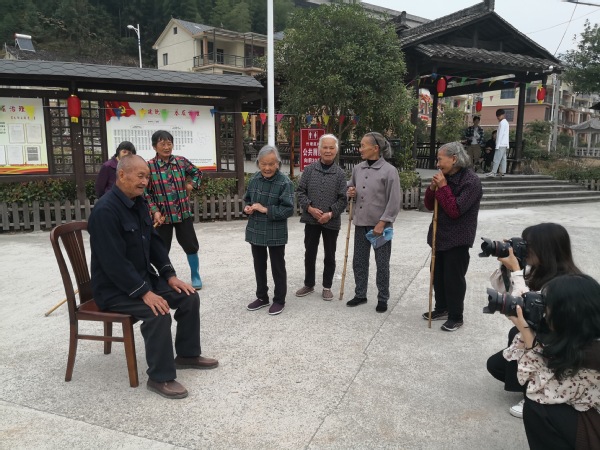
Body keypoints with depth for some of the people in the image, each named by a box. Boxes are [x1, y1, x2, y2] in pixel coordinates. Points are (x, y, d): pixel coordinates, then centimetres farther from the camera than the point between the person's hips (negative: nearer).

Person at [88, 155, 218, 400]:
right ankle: (160, 378, -13)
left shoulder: (139, 202, 5)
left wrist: (170, 275, 2)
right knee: (158, 312, -30)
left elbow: (154, 242, 12)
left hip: (144, 277, 9)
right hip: (115, 287, -9)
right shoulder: (105, 210, -23)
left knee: (189, 297, -1)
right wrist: (144, 292, -28)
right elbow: (114, 262, -27)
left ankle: (187, 354, 17)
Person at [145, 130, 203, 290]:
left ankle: (195, 277, 26)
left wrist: (192, 185, 3)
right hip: (162, 215, -2)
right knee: (162, 250, 9)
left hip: (183, 213, 2)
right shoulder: (149, 166, -8)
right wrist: (155, 211, -15)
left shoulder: (181, 161, 1)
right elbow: (146, 193, -7)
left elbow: (197, 173, 19)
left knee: (191, 246, 9)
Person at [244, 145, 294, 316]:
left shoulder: (284, 182, -16)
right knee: (259, 266, 19)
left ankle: (279, 300, 26)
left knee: (277, 268, 10)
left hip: (276, 234, -6)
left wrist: (266, 209, -23)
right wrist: (247, 208, -6)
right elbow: (247, 199, 16)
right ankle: (262, 297, 36)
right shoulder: (254, 179, 2)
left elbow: (288, 209, -19)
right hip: (255, 231, 6)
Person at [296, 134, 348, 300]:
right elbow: (301, 191, 0)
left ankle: (327, 287, 25)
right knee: (310, 253, 12)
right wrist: (310, 208, -14)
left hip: (332, 221, -1)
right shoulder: (309, 169, 0)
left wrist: (331, 213, -17)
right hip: (311, 220, 1)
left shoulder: (340, 173, -3)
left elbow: (343, 199, -5)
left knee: (329, 256, 10)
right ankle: (309, 284, 29)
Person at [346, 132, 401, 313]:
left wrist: (382, 222, -18)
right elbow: (350, 186, 22)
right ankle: (360, 294, 29)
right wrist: (350, 192, -2)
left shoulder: (389, 170, -12)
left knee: (382, 264, 7)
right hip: (361, 223, 6)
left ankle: (382, 298, 22)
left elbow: (394, 201, -14)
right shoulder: (357, 168, 6)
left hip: (380, 225, -5)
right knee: (359, 261, 14)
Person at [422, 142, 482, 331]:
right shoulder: (445, 178, 7)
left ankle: (456, 317, 15)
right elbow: (429, 206, 8)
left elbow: (455, 210, -24)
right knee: (437, 274, 16)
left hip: (457, 240, -8)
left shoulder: (471, 181, -17)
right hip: (440, 236, 8)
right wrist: (433, 188, -9)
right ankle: (442, 309, 32)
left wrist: (443, 187, -22)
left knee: (453, 278, 0)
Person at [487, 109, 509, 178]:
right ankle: (502, 172, 8)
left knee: (497, 159, -9)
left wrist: (497, 145, -17)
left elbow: (500, 134, -16)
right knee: (503, 158, 7)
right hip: (505, 144, 10)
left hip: (501, 144, -10)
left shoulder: (502, 123, -11)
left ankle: (493, 172, -10)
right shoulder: (506, 122, 19)